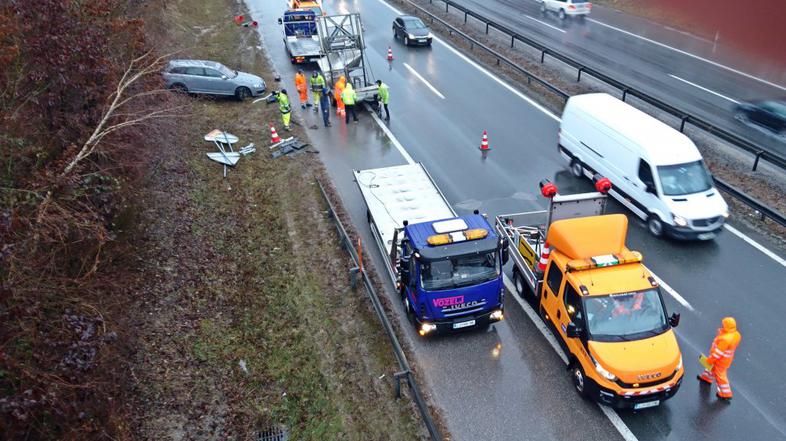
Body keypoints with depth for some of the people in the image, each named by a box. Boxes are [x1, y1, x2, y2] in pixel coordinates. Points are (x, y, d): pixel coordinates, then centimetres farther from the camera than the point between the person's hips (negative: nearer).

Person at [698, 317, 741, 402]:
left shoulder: (725, 339, -40)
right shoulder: (736, 334, -14)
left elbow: (718, 352, -28)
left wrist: (710, 359, -14)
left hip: (722, 359, -9)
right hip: (727, 356, 9)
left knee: (720, 375, 11)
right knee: (713, 366, 31)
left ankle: (726, 394, 26)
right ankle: (707, 378, 56)